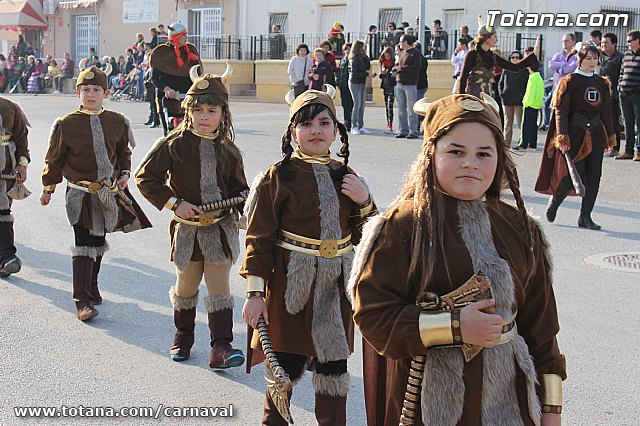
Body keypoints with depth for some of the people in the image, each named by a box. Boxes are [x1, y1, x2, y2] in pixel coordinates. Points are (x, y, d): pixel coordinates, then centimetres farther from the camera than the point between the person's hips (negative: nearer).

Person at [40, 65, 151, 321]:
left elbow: (124, 151, 16)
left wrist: (124, 173, 1)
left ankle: (92, 287, 36)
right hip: (80, 194, -4)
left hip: (109, 192, 4)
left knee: (98, 242, 17)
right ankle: (82, 300, -7)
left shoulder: (117, 122, 1)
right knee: (83, 245, -9)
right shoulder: (67, 125, -8)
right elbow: (54, 159, 1)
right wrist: (48, 188, 6)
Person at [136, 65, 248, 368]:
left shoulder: (228, 150, 2)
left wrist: (244, 202, -8)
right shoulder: (174, 145, -8)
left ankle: (221, 347, -2)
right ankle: (183, 337, 35)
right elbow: (145, 177, -5)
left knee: (219, 288, -2)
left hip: (221, 228, 1)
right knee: (186, 287, 14)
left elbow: (238, 187, 14)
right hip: (187, 227, -1)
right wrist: (174, 203, -13)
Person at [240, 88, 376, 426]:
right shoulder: (278, 177, -7)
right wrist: (255, 292, -11)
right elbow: (258, 237, -7)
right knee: (287, 360, 7)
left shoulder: (344, 176, 7)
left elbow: (362, 236, 13)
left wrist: (363, 201, -5)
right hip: (291, 284, -3)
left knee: (333, 361, 8)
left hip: (336, 285, 4)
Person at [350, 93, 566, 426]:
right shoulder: (403, 225, -11)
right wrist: (453, 326, -21)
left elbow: (540, 322, 9)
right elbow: (372, 312, -15)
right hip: (430, 397, -4)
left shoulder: (517, 229, 5)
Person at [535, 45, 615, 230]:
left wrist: (610, 135, 14)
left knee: (594, 177, 1)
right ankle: (554, 202, 18)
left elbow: (606, 112, 17)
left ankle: (585, 216, 10)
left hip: (596, 135, 5)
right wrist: (562, 137, -17)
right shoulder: (569, 81, -5)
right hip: (575, 134, -5)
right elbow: (561, 111, -10)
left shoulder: (601, 83, 12)